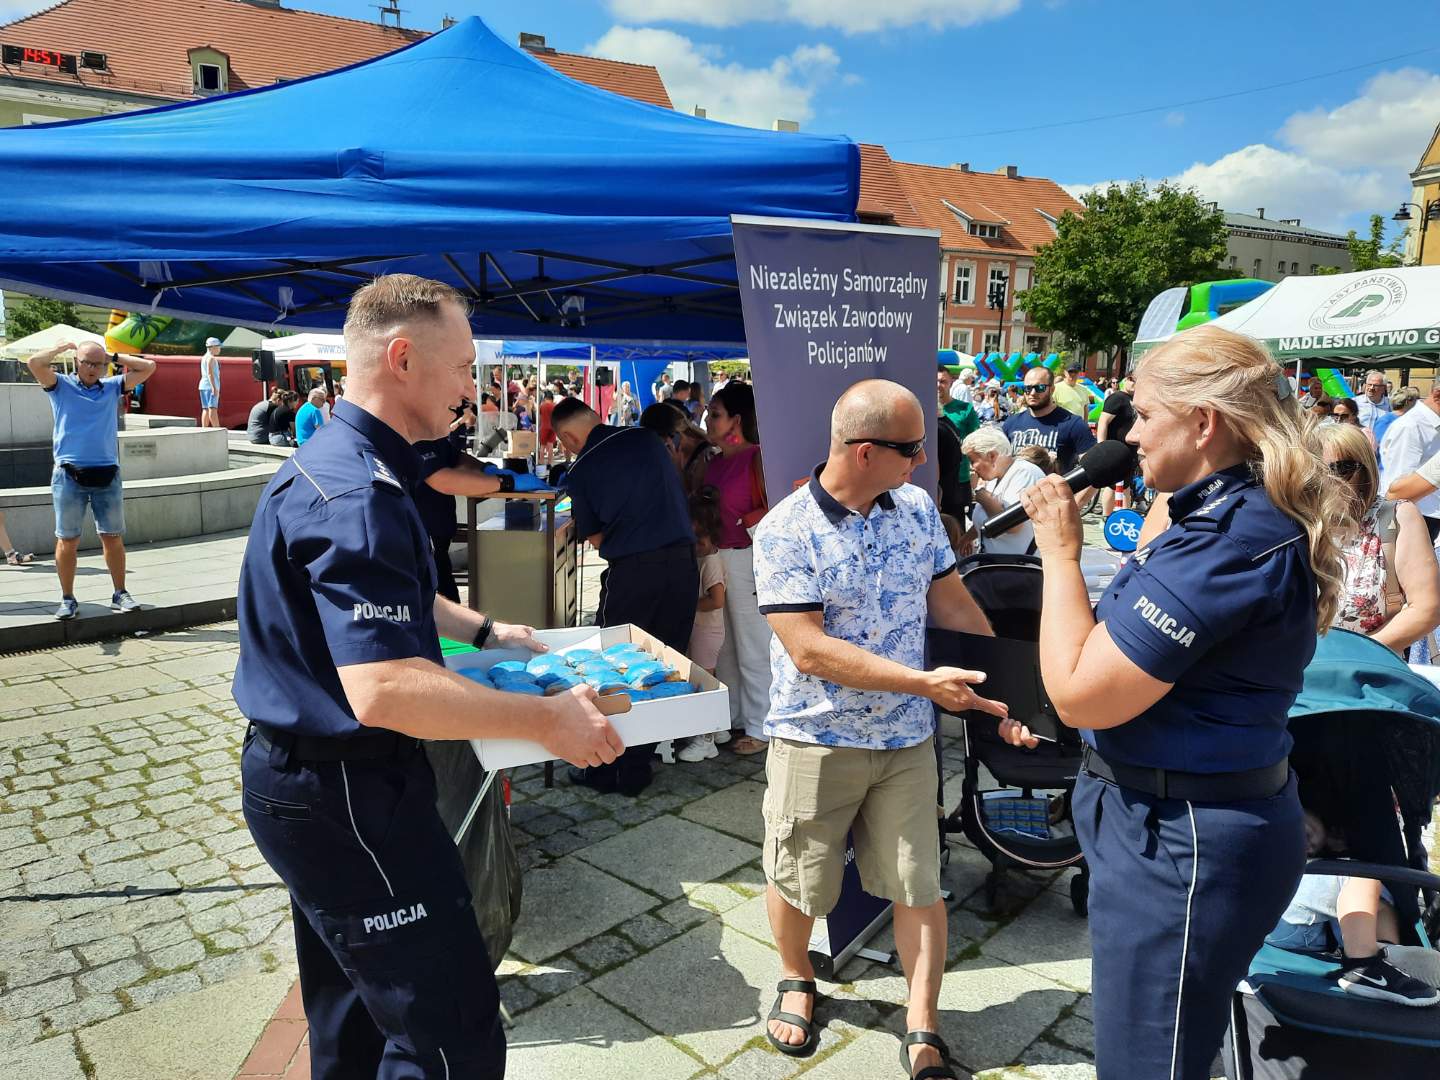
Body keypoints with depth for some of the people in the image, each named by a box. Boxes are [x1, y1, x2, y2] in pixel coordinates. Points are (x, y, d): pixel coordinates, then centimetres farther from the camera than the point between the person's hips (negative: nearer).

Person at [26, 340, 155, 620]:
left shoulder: (113, 387, 13)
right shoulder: (61, 386, 7)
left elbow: (148, 367, 10)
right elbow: (34, 363, -10)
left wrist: (115, 357, 11)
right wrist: (63, 346, 4)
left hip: (107, 476, 2)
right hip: (69, 475, -2)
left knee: (113, 538, 6)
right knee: (67, 540, 2)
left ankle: (120, 594, 15)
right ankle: (68, 599, 12)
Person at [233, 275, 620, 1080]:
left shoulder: (341, 464, 10)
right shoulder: (357, 492, -25)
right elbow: (384, 691, -34)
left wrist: (485, 631, 19)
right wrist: (550, 720, -26)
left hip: (316, 780, 11)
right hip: (347, 796, -11)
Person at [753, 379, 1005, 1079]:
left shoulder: (918, 508, -1)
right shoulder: (785, 532, -18)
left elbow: (952, 603, 7)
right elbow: (809, 650, -24)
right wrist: (925, 683, -26)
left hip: (907, 738, 4)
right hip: (816, 739, -3)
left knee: (919, 885, 9)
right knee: (799, 882, 14)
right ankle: (796, 979, 43)